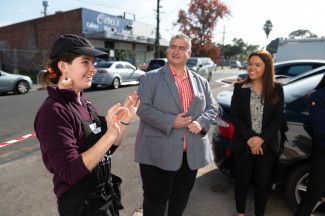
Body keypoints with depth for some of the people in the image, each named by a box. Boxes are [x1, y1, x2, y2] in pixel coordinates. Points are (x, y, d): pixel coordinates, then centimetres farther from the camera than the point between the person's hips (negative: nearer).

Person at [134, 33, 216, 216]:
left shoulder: (201, 82, 10)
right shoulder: (151, 78, -3)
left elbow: (212, 107, 11)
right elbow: (142, 107, -12)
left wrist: (201, 123, -10)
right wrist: (170, 122, -19)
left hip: (192, 154, 5)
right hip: (159, 153, -4)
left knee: (181, 198, 22)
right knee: (156, 199, 11)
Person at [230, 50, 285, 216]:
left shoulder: (276, 89, -2)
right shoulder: (240, 88, -3)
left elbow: (279, 118, -3)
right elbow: (235, 115, -5)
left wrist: (261, 139, -14)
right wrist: (249, 138, -14)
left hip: (267, 146, 1)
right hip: (243, 144, 0)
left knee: (263, 183, 12)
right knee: (242, 180, 13)